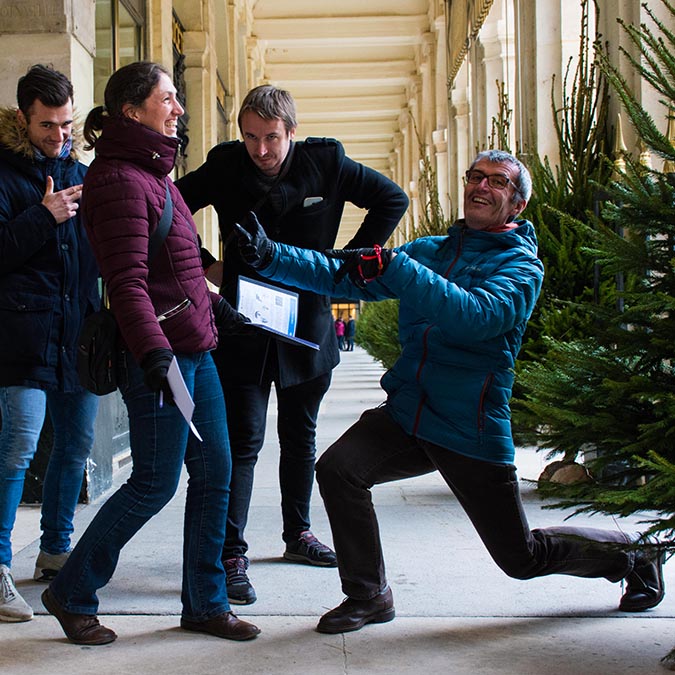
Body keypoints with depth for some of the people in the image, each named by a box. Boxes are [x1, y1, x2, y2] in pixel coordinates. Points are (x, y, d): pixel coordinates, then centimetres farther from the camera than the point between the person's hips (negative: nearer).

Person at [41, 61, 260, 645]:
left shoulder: (155, 173, 18)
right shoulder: (120, 179, -13)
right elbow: (127, 280, -22)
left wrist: (216, 309, 29)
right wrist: (153, 350, -30)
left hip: (195, 349, 10)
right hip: (160, 355, -10)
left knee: (214, 471, 10)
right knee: (155, 484, -2)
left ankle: (205, 603, 22)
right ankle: (72, 594, 16)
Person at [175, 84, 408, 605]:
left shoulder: (325, 163, -5)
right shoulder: (224, 167, -6)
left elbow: (393, 200, 3)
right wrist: (205, 264, -3)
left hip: (308, 323, 3)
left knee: (300, 436, 15)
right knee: (243, 441, -7)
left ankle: (298, 534, 31)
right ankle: (232, 556, -5)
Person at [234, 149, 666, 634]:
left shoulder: (521, 267, -8)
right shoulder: (430, 250, 9)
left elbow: (475, 316, -28)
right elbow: (346, 276, 0)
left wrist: (392, 269, -37)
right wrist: (271, 255, -13)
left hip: (471, 433, -5)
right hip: (406, 414, 5)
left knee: (522, 557, 6)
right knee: (337, 468, -20)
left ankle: (634, 555, 35)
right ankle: (369, 596, 1)